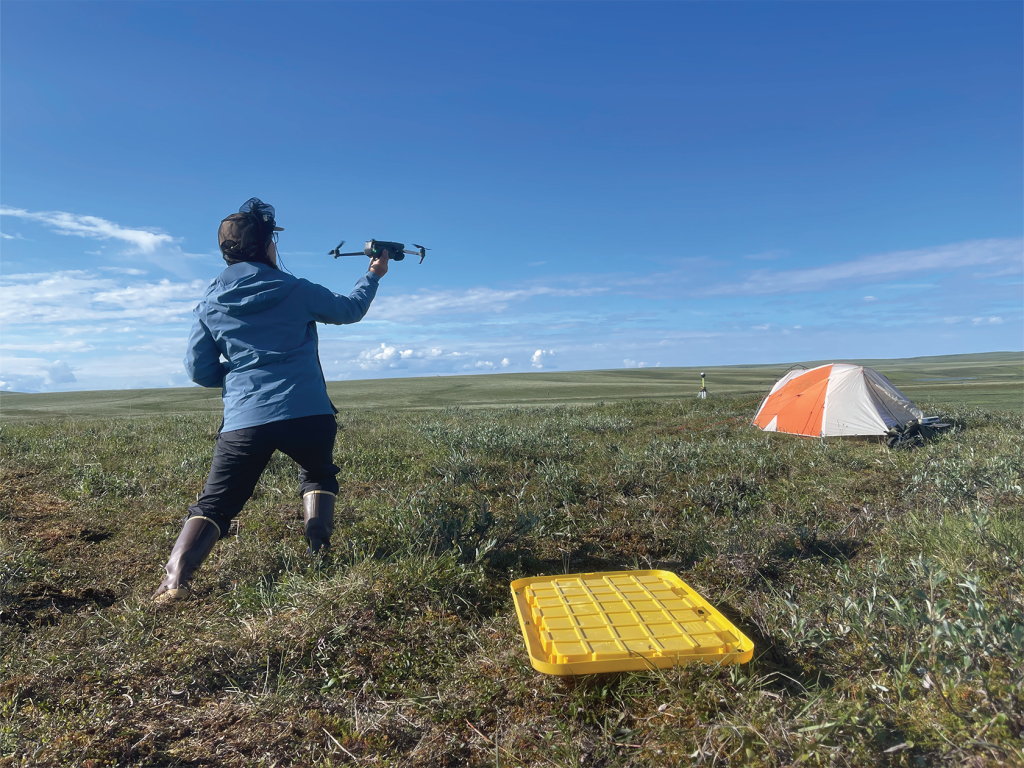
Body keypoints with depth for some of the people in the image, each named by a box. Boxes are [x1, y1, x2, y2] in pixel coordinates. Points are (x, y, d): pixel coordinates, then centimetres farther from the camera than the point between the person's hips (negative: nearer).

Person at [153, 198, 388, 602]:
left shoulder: (210, 304, 9)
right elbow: (350, 309, 21)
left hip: (244, 420, 1)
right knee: (318, 477, 26)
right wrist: (373, 275, 38)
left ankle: (174, 580, -8)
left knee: (214, 505, 9)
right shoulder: (297, 291, 4)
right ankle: (319, 554, 13)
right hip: (308, 414, -1)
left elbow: (199, 371, 11)